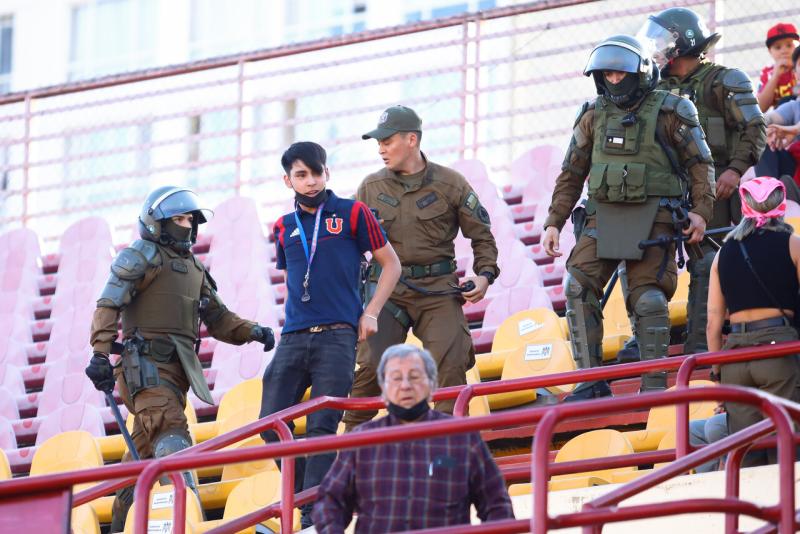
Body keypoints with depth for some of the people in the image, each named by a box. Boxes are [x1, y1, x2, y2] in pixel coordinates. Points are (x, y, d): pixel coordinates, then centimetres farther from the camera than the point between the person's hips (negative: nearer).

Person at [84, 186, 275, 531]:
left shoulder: (194, 269, 24)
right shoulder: (141, 256, 0)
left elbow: (217, 318, 25)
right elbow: (108, 305, -7)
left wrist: (252, 332, 7)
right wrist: (100, 355, -18)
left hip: (178, 369, 8)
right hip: (146, 365, -8)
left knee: (145, 450, 9)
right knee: (172, 434, -23)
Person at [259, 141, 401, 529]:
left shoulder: (352, 214, 4)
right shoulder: (285, 228, 15)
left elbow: (390, 264, 8)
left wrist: (371, 312, -1)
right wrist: (295, 316, 14)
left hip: (337, 337, -4)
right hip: (293, 338, 4)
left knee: (321, 426, -10)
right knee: (272, 423, -5)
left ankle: (314, 517, -11)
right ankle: (306, 496, 12)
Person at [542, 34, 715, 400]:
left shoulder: (670, 112, 0)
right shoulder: (593, 116, 11)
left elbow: (700, 163, 3)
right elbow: (571, 174, 16)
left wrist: (701, 210, -9)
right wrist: (553, 222, 11)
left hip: (653, 219, -4)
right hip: (604, 216, 4)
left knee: (649, 297, -10)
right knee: (578, 286, -13)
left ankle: (655, 383, 1)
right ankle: (591, 380, -11)